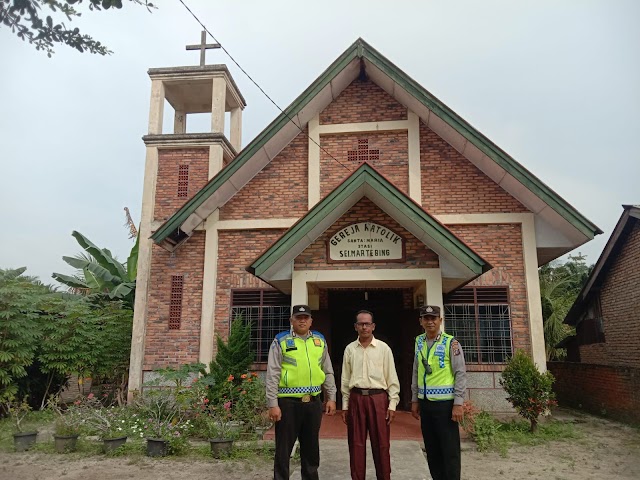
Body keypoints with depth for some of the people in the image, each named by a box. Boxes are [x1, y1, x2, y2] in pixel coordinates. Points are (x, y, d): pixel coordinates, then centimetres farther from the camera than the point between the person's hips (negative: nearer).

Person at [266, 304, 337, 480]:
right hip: (288, 402, -4)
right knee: (283, 450, 5)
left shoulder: (320, 340, 9)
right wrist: (273, 404, -10)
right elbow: (272, 375, -6)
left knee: (311, 448, 16)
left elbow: (328, 372, 14)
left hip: (313, 402, 4)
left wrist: (331, 398, 10)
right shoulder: (281, 341, -4)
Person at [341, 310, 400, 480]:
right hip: (356, 398, 2)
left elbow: (392, 378, 1)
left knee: (381, 443, 4)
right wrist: (345, 406, 7)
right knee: (356, 444, 9)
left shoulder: (383, 348, 1)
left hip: (378, 398, -2)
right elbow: (345, 379, 9)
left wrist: (392, 405, -4)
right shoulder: (350, 349, 6)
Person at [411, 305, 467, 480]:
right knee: (431, 449, 13)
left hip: (444, 403, -5)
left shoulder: (451, 343, -7)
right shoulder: (419, 342, 8)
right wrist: (415, 400, 13)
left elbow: (461, 374, -8)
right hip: (425, 402, 5)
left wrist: (458, 404, -13)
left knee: (450, 450, 2)